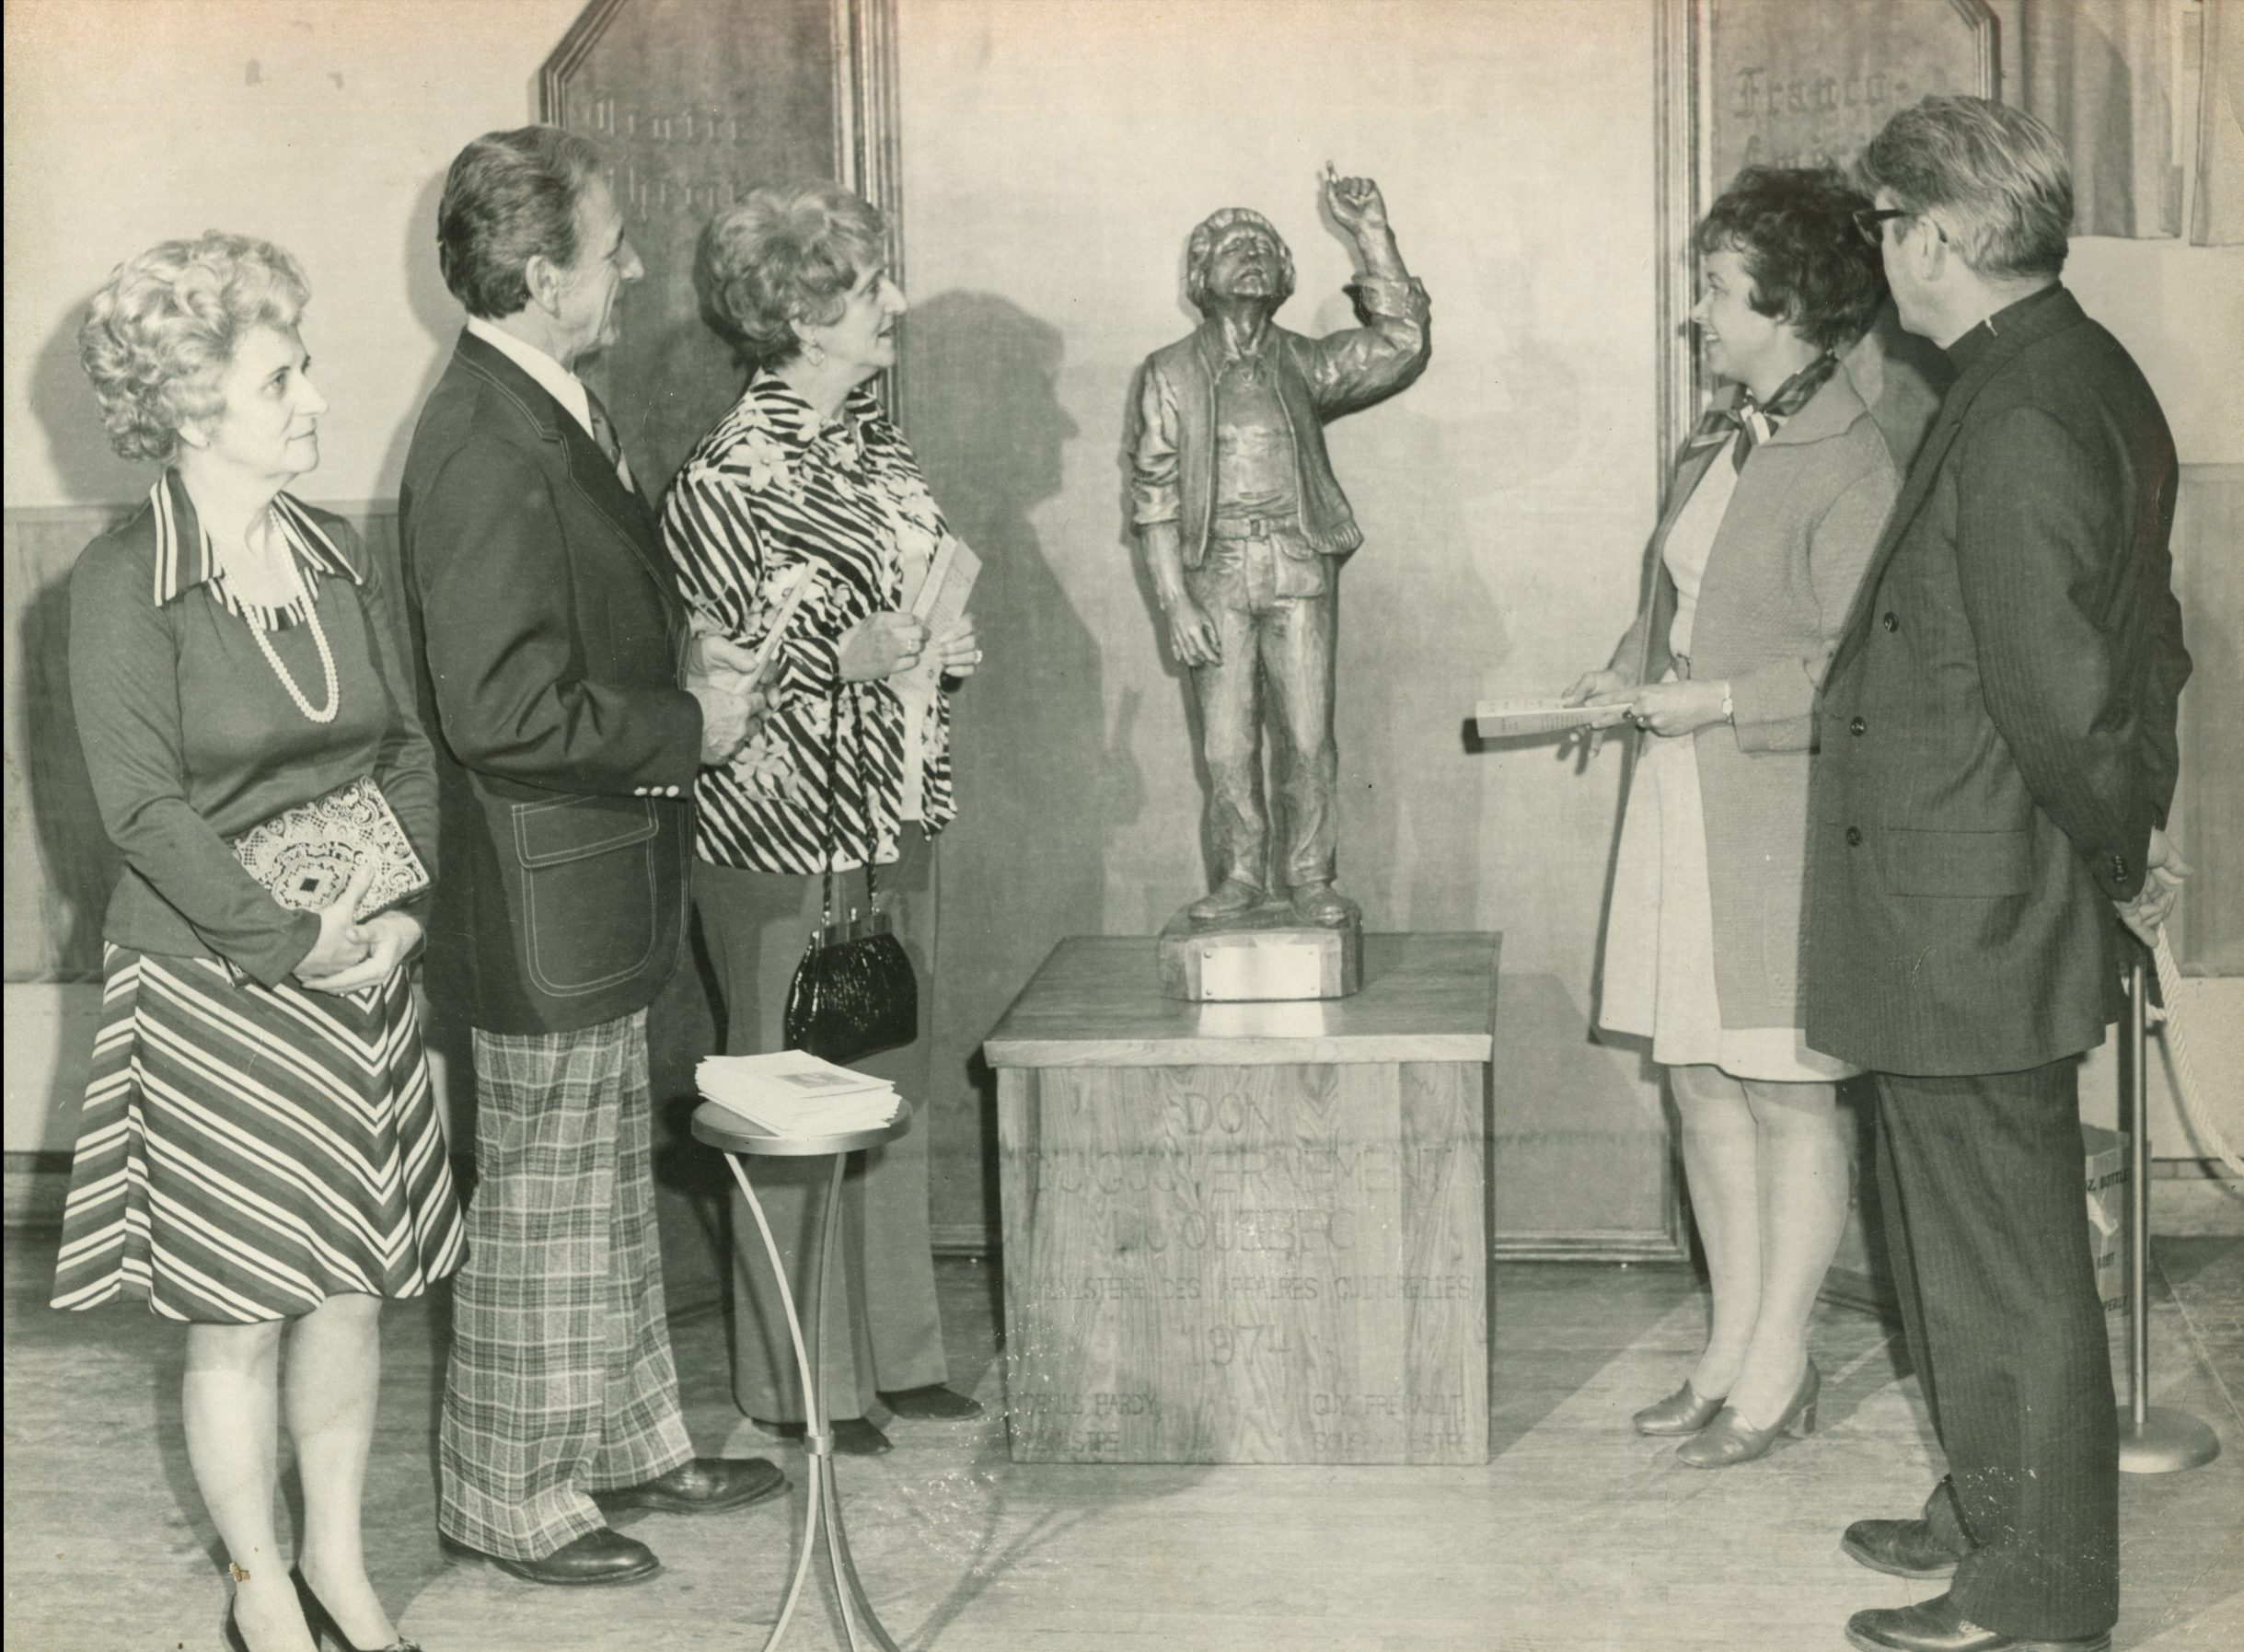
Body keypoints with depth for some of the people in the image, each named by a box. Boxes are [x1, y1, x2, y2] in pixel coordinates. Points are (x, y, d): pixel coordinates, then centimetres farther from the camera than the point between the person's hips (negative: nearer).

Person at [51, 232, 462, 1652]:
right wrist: (288, 942, -19)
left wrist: (402, 908, -8)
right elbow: (143, 803, -15)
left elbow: (412, 749, 7)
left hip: (363, 973, 5)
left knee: (353, 1280, 11)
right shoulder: (124, 582, -11)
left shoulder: (350, 564, 5)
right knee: (239, 1306, 4)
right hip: (210, 988, -5)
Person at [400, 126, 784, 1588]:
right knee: (544, 1203, 4)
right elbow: (502, 708, -28)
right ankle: (512, 1499, 20)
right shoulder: (488, 453, -24)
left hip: (601, 879, 10)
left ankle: (627, 1442, 36)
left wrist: (688, 659, 5)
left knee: (613, 1182, 21)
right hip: (545, 893, -10)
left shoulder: (555, 412, 8)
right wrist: (687, 726, -18)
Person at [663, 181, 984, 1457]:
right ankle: (797, 1380, 17)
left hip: (898, 821, 8)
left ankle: (896, 1350, 28)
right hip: (789, 833, -8)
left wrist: (947, 648, 2)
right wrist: (851, 655, -21)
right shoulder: (729, 480, -15)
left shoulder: (877, 446, 9)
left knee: (898, 1096, 15)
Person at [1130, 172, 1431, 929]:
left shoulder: (1305, 365, 9)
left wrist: (1372, 235, -11)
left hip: (1300, 566, 1)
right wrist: (1175, 600, -6)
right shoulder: (1169, 375, 6)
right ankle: (1241, 874, 14)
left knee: (1307, 735, -2)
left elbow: (1402, 345, -4)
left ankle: (1308, 876, 10)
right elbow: (1153, 492, 3)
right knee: (1226, 743, 0)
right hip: (1215, 573, 0)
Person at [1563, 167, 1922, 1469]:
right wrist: (1634, 676, 7)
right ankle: (1736, 1348, 25)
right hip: (1687, 808, 9)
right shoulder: (1719, 442, 12)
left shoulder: (1854, 463, -14)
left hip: (1785, 816, -9)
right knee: (1702, 1083, 13)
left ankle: (1779, 1372, 13)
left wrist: (1715, 700, -20)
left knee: (1786, 1097, 2)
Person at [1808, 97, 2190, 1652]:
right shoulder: (2082, 378, 10)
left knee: (2010, 1270, 2)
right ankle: (1997, 1513, 38)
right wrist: (2133, 822, 14)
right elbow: (2144, 640, 17)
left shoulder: (2022, 419, -23)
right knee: (1967, 1247, 23)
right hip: (1974, 929, 10)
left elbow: (2056, 693, -25)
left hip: (1974, 926, -10)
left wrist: (2120, 850, -9)